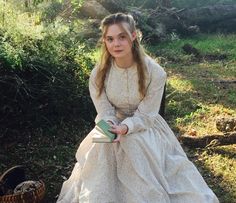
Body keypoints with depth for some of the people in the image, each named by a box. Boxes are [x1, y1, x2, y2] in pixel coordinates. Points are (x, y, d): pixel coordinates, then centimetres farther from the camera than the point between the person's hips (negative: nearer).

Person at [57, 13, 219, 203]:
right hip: (113, 127, 2)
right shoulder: (98, 74, -12)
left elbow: (145, 116, -15)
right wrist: (110, 128, -29)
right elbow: (105, 112, -7)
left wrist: (124, 128, -33)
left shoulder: (155, 72, -20)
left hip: (144, 129, -2)